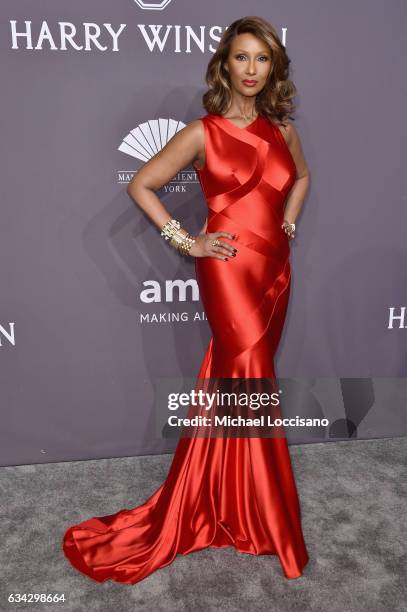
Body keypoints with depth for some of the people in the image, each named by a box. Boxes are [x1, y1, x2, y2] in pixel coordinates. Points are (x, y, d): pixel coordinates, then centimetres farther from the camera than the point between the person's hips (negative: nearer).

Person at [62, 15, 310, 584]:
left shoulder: (281, 128, 10)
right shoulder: (203, 132, -5)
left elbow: (301, 176, 29)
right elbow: (140, 185, -3)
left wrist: (288, 224, 13)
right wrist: (187, 242, -8)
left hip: (275, 269, 6)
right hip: (229, 269, -6)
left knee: (231, 382, 14)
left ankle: (204, 502, 35)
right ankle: (269, 524, 19)